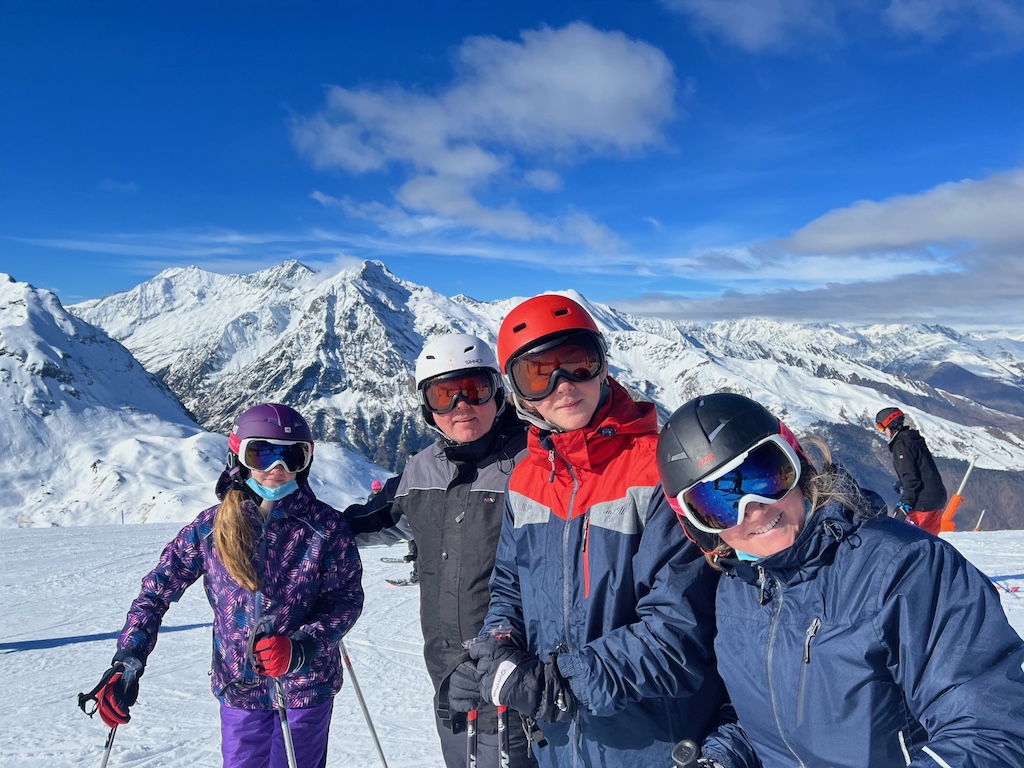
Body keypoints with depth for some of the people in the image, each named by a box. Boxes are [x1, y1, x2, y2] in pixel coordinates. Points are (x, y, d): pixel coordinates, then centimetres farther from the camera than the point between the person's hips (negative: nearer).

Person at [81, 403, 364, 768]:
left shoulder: (326, 526, -12)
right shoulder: (211, 527, -7)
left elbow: (347, 598, -10)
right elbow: (157, 591, 1)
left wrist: (299, 648, -24)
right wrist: (126, 664, -7)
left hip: (307, 684, -1)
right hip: (238, 686, 1)